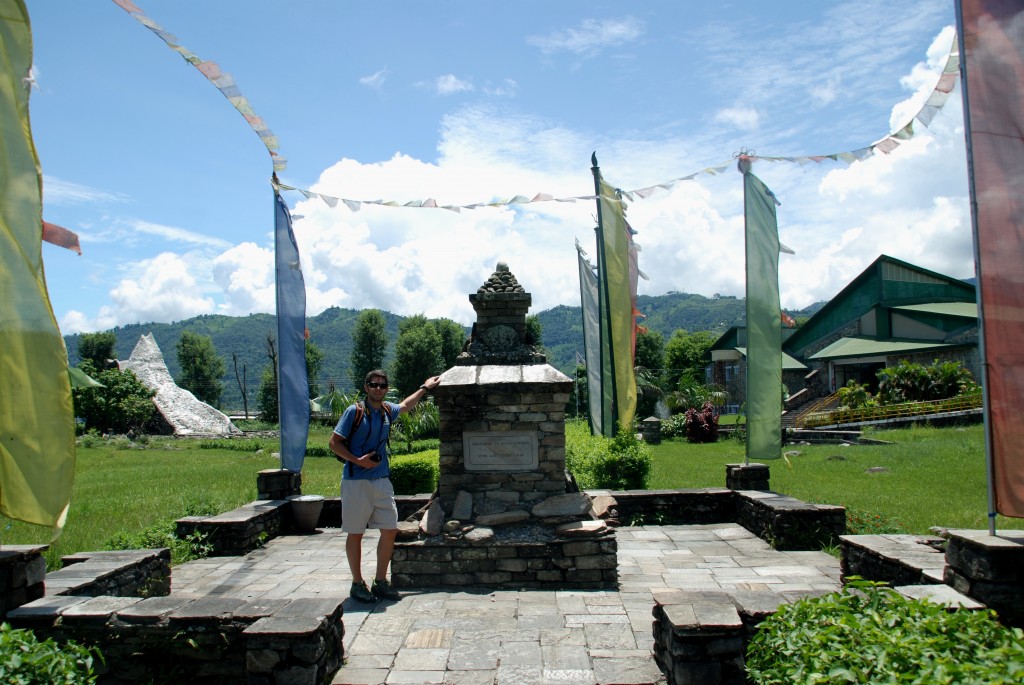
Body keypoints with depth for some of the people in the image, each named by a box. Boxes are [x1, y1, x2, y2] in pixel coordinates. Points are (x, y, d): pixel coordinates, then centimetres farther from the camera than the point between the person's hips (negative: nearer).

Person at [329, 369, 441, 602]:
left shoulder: (388, 410, 9)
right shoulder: (355, 411, -8)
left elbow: (406, 405, 33)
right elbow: (334, 443, -8)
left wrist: (425, 388, 39)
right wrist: (358, 460, -18)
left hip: (382, 480, 6)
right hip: (356, 482, -6)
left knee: (390, 530, 4)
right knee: (355, 533, 4)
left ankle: (380, 582, 17)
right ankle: (357, 584, 16)